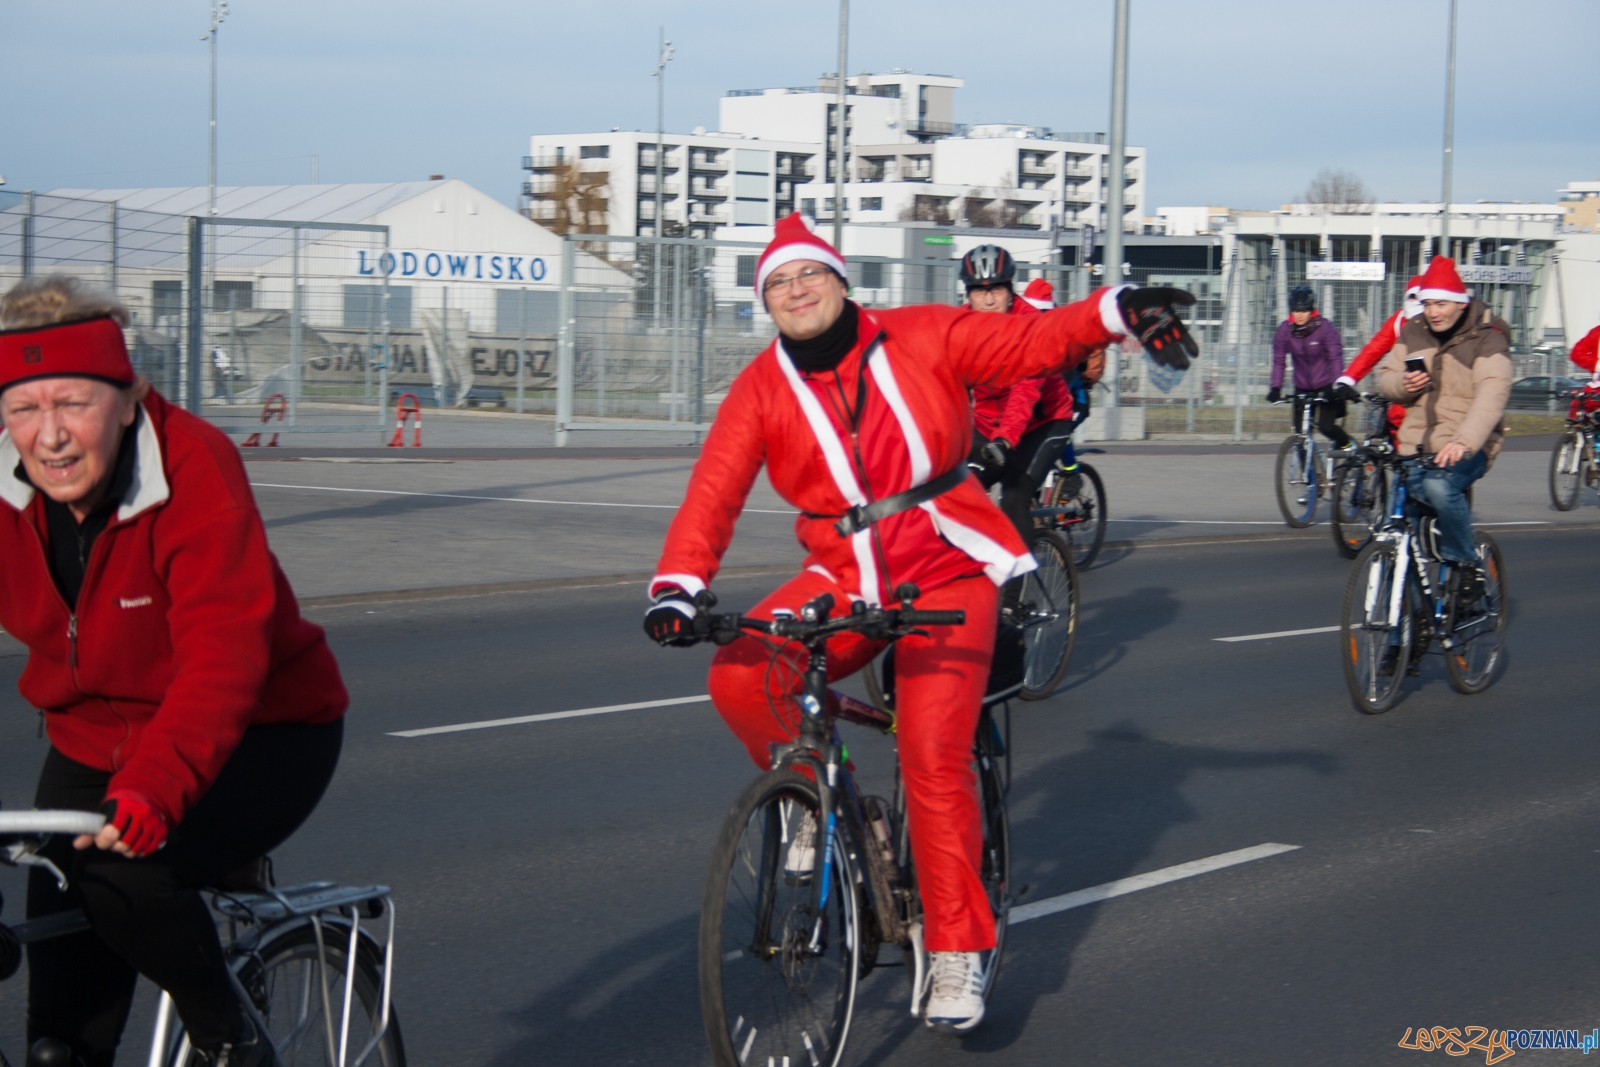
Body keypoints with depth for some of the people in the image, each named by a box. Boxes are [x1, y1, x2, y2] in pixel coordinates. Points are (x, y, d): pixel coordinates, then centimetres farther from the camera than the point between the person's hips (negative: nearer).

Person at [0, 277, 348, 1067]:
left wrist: (154, 786, -54)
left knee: (118, 866, -32)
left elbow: (223, 651, -38)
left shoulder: (195, 470, -27)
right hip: (93, 742, 5)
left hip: (256, 736, -5)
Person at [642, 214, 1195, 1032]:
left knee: (934, 755, -16)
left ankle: (959, 951, -4)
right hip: (844, 582, 2)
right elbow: (712, 492, -10)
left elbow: (1031, 342, -9)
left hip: (946, 575, -2)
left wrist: (1120, 311, -27)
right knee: (738, 676, -24)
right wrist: (679, 586, -26)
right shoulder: (763, 389, -2)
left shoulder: (922, 338, -5)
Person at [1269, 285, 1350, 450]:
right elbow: (1278, 360, -7)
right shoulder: (1284, 329, -8)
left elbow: (1336, 358, -21)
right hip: (1302, 387, 3)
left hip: (1326, 385, -3)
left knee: (1326, 426, -16)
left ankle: (1346, 443, 15)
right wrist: (1276, 388, -16)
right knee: (1300, 431, -4)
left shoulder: (1325, 328, -16)